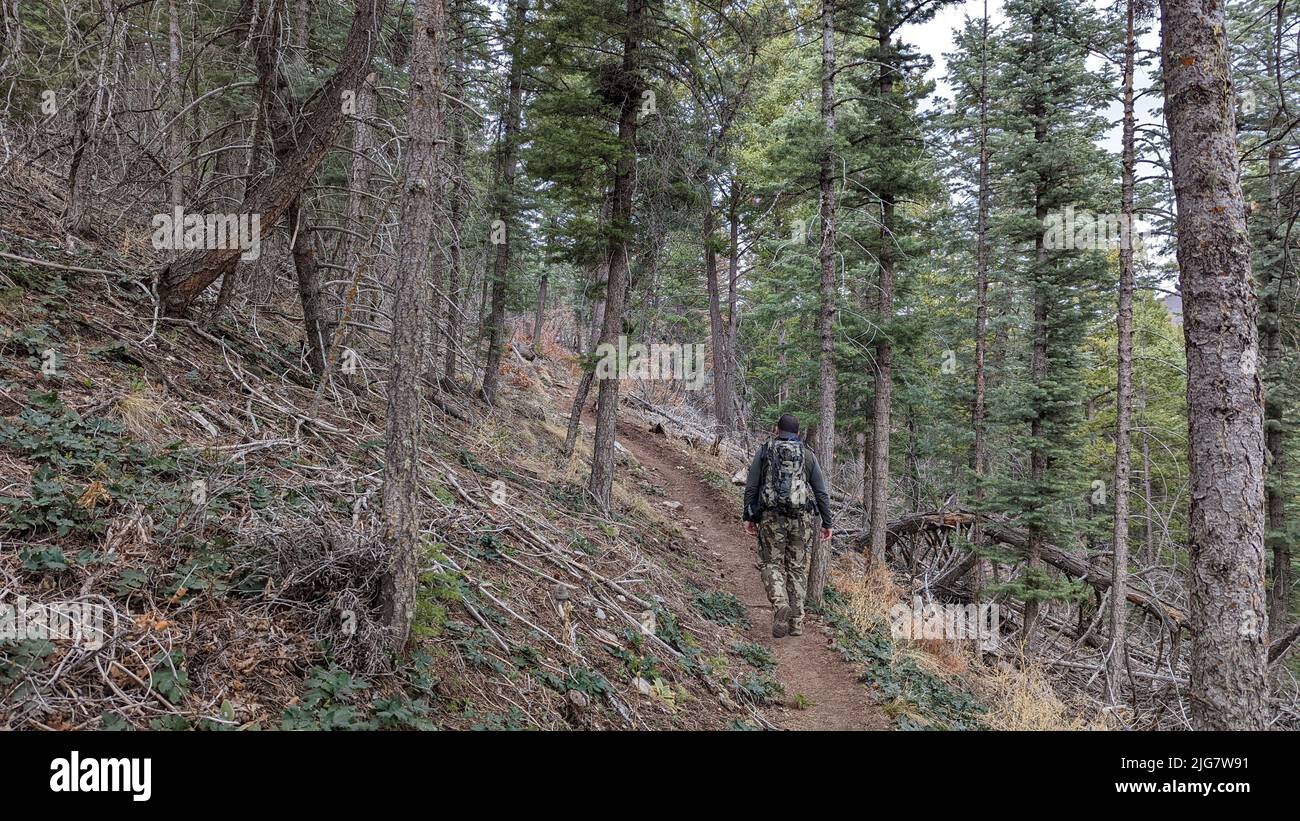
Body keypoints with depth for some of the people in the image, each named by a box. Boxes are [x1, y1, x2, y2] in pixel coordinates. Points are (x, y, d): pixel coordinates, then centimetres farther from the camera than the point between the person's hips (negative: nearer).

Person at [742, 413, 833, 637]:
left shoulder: (764, 450, 7)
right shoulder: (808, 454, 10)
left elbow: (751, 486, 2)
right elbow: (821, 492, 7)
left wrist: (748, 517, 7)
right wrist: (826, 522, 11)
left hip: (771, 515, -1)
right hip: (801, 517, 2)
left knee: (771, 563, 7)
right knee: (797, 568, 9)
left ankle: (780, 605, -18)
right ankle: (796, 622, 8)